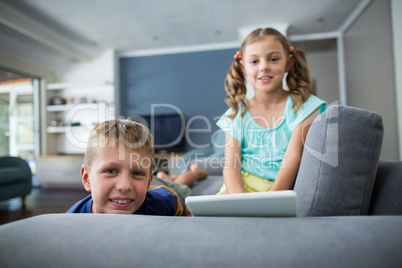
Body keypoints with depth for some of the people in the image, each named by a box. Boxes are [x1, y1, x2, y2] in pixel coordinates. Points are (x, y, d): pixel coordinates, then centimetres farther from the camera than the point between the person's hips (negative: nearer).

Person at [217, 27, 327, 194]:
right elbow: (231, 166, -2)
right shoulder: (236, 116, 6)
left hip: (282, 188, -1)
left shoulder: (303, 106, 0)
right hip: (241, 187, 1)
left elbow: (293, 157, -10)